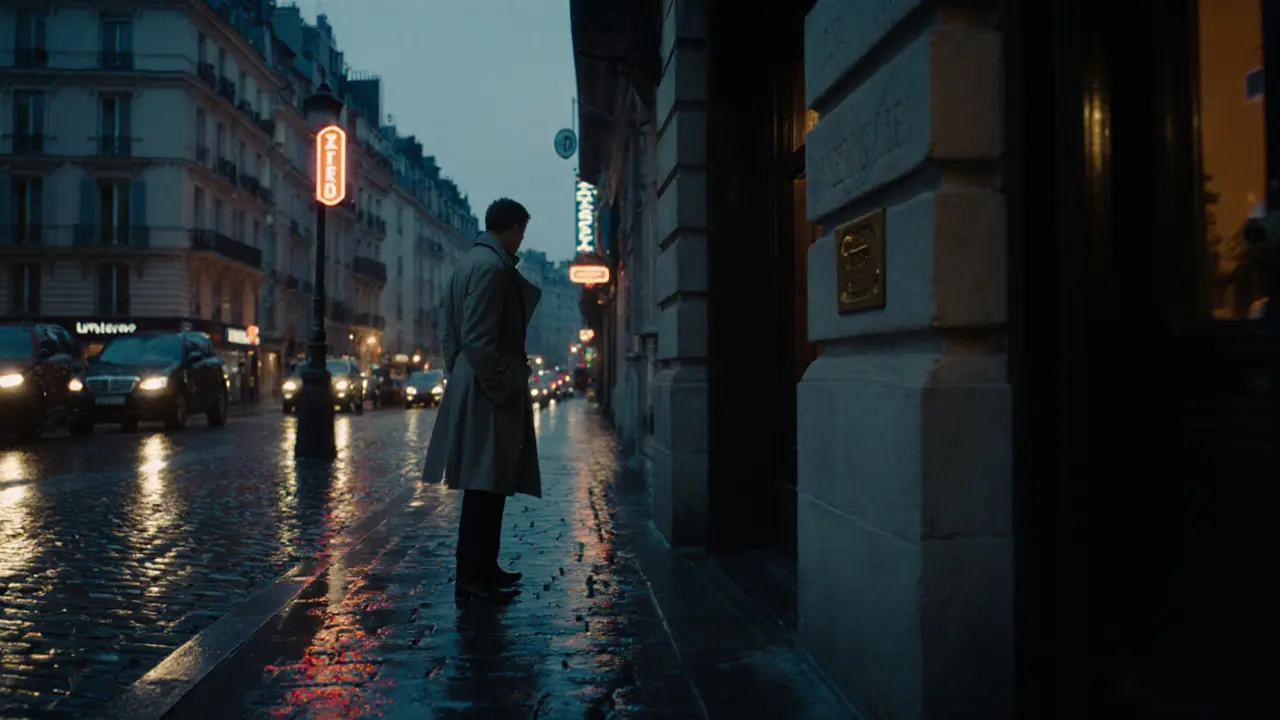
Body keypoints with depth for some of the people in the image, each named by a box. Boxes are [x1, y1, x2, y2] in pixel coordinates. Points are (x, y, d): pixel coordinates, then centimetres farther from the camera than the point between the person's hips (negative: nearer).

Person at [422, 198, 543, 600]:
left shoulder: (468, 262, 16)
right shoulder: (493, 266, -15)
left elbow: (448, 331, 19)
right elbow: (479, 339, -21)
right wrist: (501, 390, -17)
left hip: (473, 392, 10)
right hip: (489, 398, -10)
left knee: (489, 486, 16)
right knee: (485, 487, -4)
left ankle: (482, 568, 25)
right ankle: (473, 578, 3)